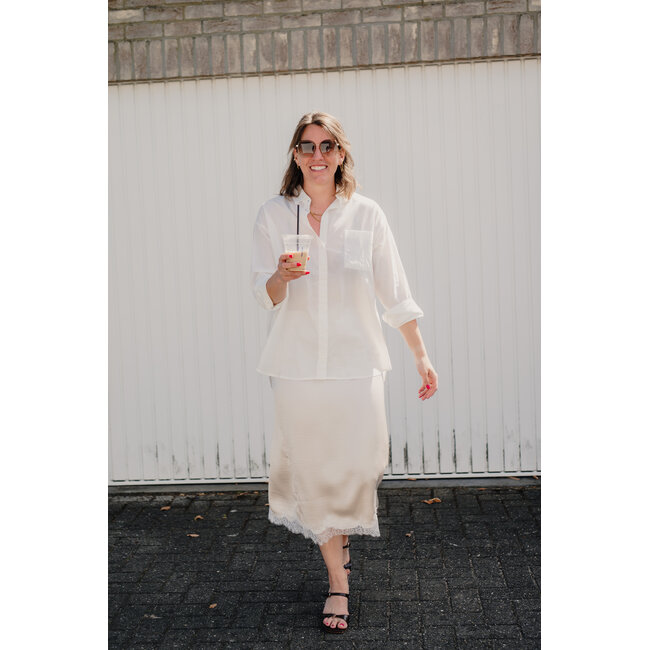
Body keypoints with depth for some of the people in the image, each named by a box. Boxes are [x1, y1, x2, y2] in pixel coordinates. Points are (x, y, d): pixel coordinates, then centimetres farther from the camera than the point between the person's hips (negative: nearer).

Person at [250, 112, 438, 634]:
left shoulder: (366, 215, 2)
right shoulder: (274, 215, 3)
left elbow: (395, 292, 6)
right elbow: (264, 294, 2)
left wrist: (422, 355, 6)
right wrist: (283, 276, -21)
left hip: (357, 361, 0)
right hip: (298, 365, 0)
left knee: (358, 466, 1)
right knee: (315, 471, 2)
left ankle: (342, 526, 36)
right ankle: (338, 579, 19)